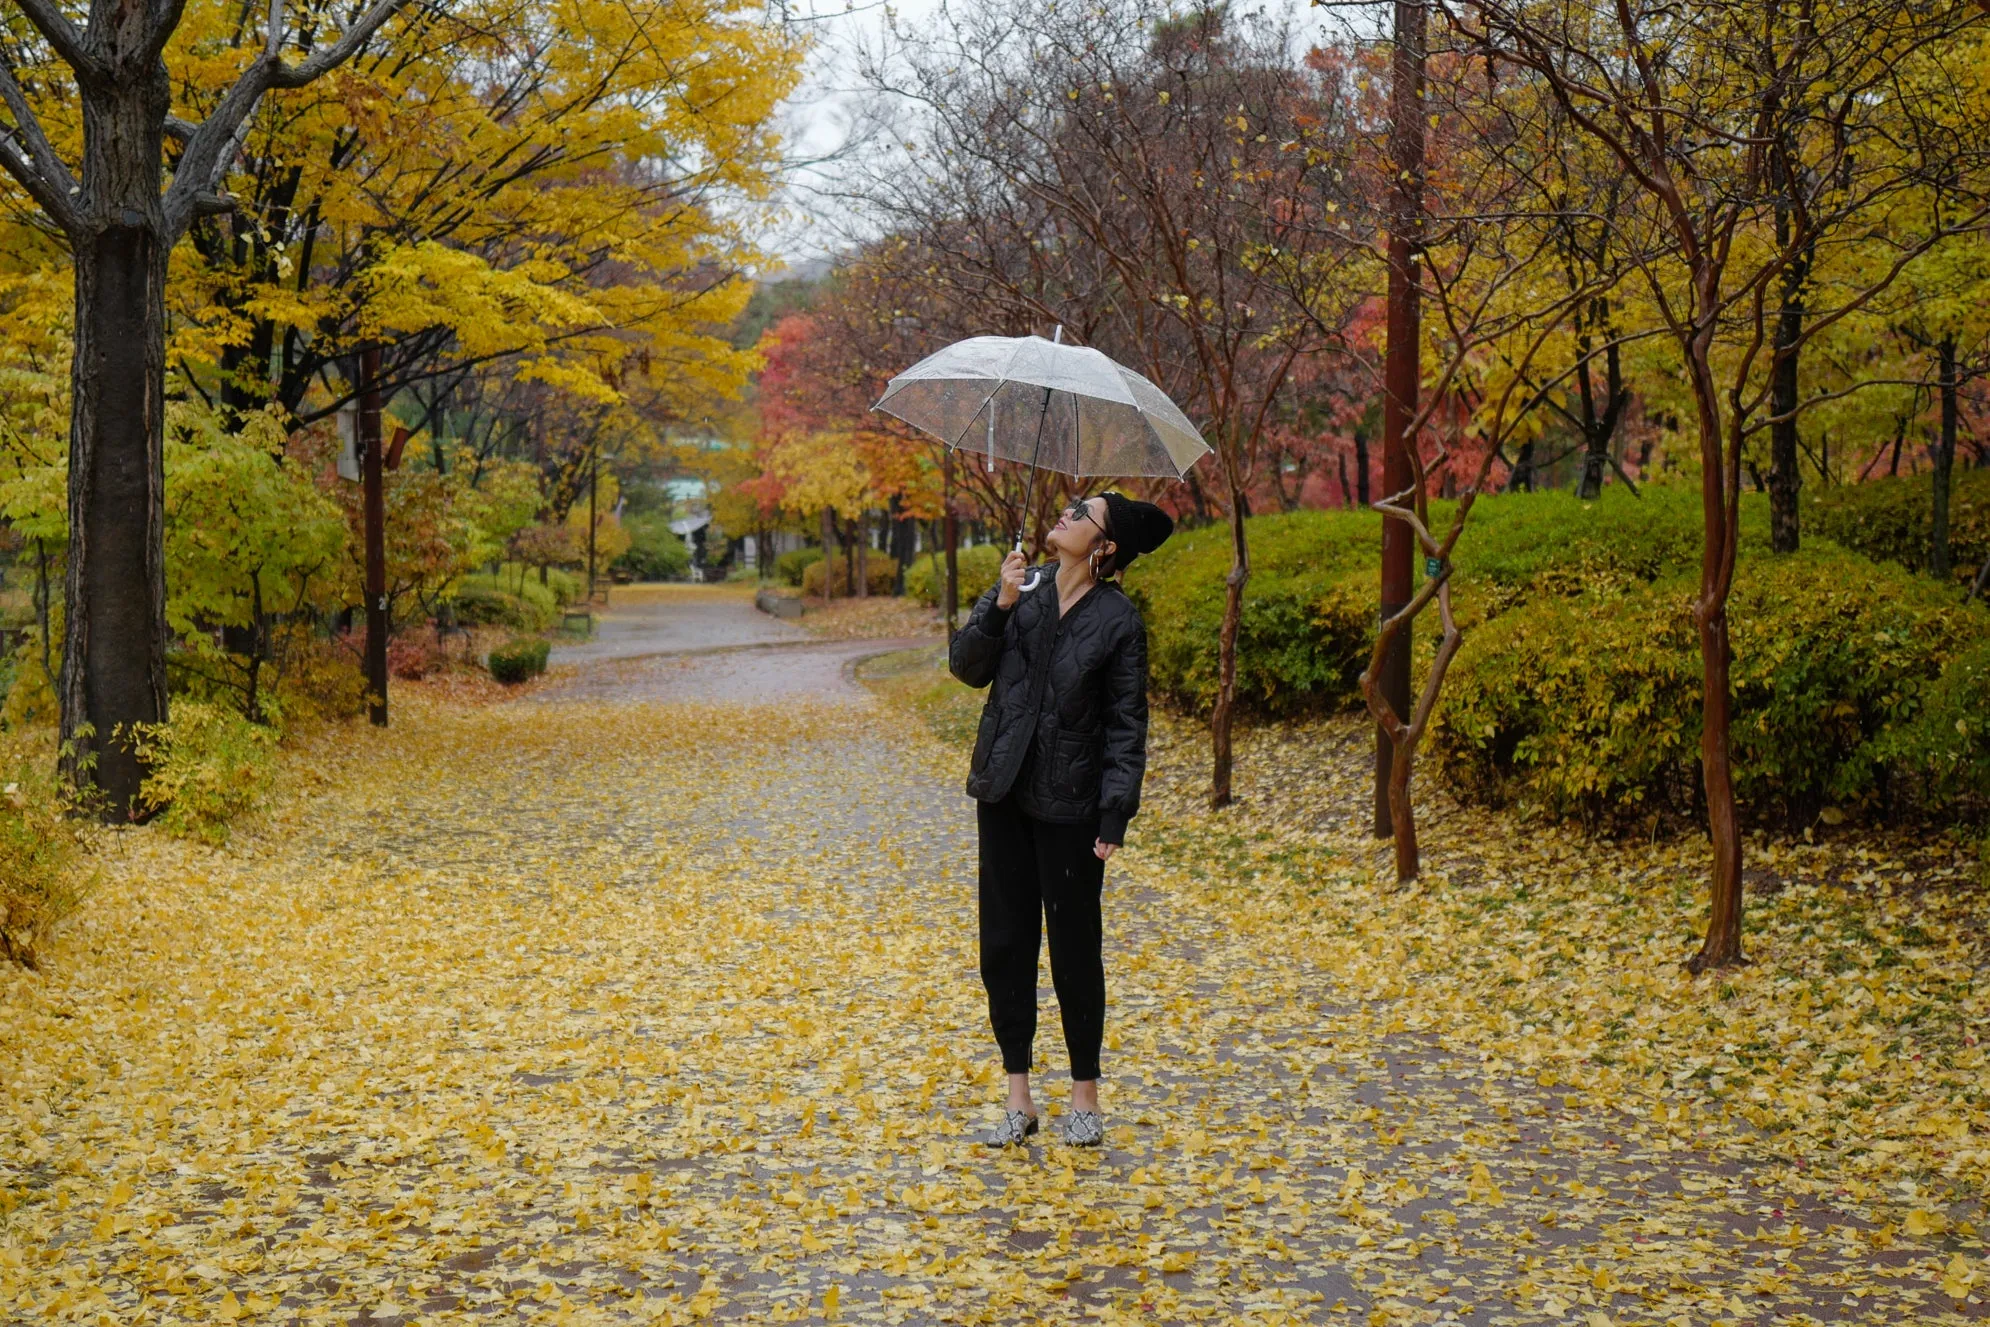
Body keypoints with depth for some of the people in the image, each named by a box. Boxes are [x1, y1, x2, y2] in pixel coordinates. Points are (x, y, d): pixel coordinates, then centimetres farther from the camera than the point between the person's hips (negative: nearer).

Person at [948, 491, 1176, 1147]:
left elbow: (1126, 724, -7)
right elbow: (967, 666, 4)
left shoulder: (1118, 620, -8)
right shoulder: (1022, 589, 5)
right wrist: (998, 609, -12)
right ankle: (1018, 1098, 18)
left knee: (1075, 948, 4)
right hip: (1004, 792, 5)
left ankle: (1085, 1098, 17)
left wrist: (1115, 815, -13)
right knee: (1004, 944, 8)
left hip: (1069, 803, -5)